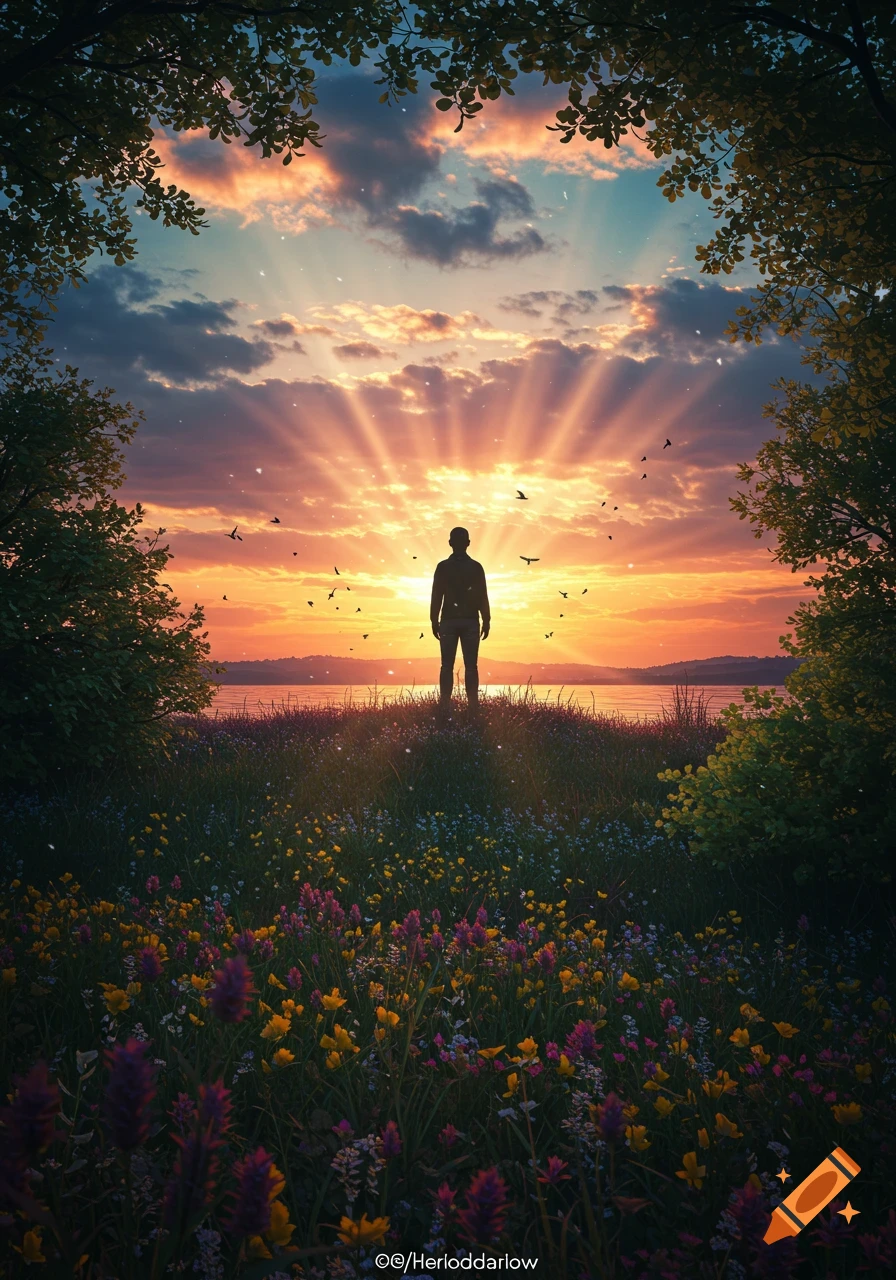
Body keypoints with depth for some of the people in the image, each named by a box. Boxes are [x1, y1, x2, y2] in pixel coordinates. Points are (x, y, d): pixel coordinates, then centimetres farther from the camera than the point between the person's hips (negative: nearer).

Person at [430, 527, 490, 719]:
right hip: (470, 621, 1)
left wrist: (434, 621, 5)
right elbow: (483, 597, 0)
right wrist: (486, 621, 6)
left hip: (449, 621, 0)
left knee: (447, 666, 2)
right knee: (470, 666, 1)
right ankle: (473, 707, -3)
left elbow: (436, 596, -1)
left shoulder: (443, 566, -2)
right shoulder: (476, 567, 0)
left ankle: (445, 708, -4)